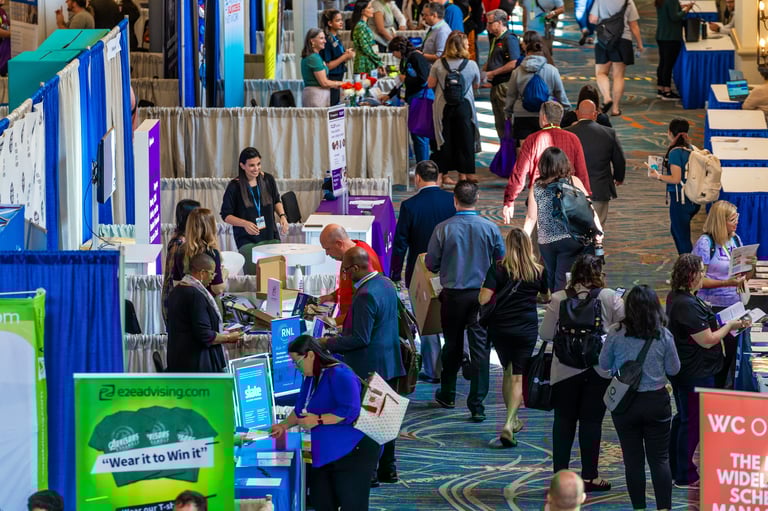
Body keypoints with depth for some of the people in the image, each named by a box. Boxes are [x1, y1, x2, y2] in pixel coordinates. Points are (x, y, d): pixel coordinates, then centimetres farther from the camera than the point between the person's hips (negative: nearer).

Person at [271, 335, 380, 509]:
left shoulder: (339, 375, -19)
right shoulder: (311, 378, 11)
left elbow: (350, 411, -28)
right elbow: (301, 409, 26)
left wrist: (318, 420, -26)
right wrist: (284, 425, 13)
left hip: (354, 451, -10)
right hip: (326, 453, 10)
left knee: (352, 505, -7)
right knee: (321, 503, 9)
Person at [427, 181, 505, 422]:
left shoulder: (443, 228, -11)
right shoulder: (491, 228, -7)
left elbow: (431, 264, -4)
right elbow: (502, 262, 2)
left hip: (453, 295, 0)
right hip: (482, 295, 0)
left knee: (452, 346, 17)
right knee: (480, 348, 1)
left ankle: (447, 395, 31)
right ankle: (477, 405, -2)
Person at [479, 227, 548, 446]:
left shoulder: (498, 269, -7)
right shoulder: (539, 271, -2)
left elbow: (483, 299, -13)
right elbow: (547, 297, 14)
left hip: (500, 327, 1)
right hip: (527, 329, -1)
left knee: (508, 372, 20)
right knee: (518, 377, -2)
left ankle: (512, 419, 32)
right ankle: (509, 423, -19)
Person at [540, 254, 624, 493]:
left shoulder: (558, 299, -7)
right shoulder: (610, 298, -7)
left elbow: (545, 334, -4)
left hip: (566, 370, 1)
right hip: (599, 369, -1)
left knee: (564, 420, 12)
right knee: (592, 421, 6)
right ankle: (589, 477, 6)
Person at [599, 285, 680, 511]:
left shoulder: (616, 333, -11)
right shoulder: (664, 336, -8)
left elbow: (604, 364, 2)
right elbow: (674, 369, 3)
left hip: (625, 403, 0)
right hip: (657, 401, 1)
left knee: (633, 460, 8)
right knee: (660, 459, 6)